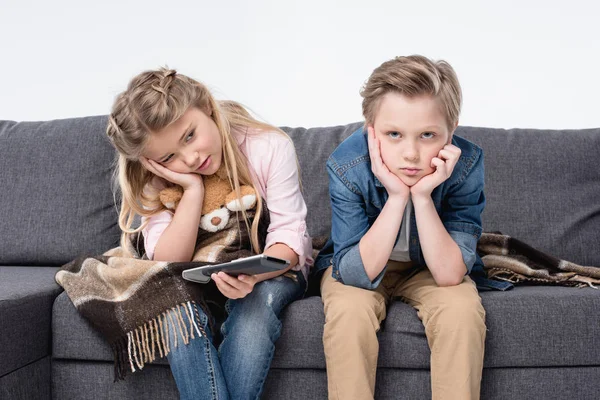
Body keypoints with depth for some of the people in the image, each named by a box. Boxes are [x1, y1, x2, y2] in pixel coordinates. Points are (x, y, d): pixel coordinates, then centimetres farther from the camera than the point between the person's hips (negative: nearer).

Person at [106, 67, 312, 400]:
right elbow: (169, 265, -19)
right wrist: (193, 189, -29)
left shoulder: (270, 147, -18)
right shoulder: (156, 181, -11)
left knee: (257, 299, -36)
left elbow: (289, 236, -21)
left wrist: (254, 274, -42)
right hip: (199, 277, 2)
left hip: (272, 271, -1)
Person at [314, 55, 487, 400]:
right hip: (359, 265, -1)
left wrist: (422, 196, -39)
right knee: (349, 310, -30)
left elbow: (451, 275, -27)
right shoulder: (347, 167, -29)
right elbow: (356, 274, -29)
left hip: (431, 267, 1)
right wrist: (396, 198, -40)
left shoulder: (466, 164, -26)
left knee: (463, 310, -27)